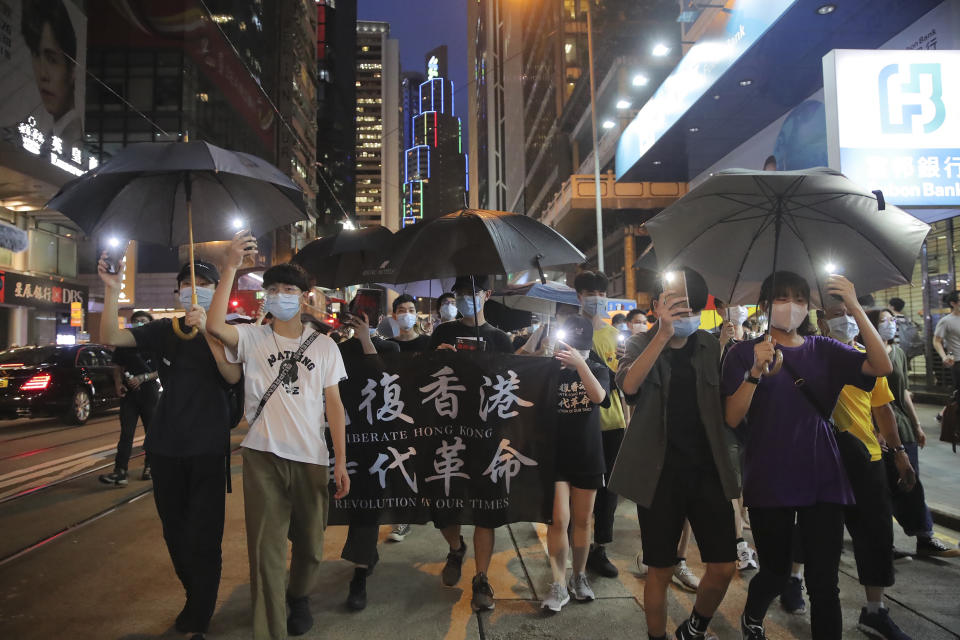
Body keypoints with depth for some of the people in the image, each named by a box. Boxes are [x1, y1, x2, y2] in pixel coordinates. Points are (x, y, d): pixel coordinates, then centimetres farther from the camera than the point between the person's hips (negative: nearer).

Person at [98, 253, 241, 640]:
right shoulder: (164, 330, 5)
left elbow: (233, 376, -20)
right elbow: (110, 338, -7)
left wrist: (206, 331, -31)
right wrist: (112, 290, -19)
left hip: (207, 448, -4)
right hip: (165, 446, 4)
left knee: (203, 535, -3)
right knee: (174, 530, 17)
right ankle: (195, 597, 38)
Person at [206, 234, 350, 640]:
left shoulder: (324, 346, 5)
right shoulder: (253, 339, 2)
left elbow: (334, 404, 3)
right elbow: (214, 325, -20)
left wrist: (341, 461, -1)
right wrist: (231, 267, -24)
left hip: (311, 458, 2)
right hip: (263, 456, -1)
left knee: (310, 544, 16)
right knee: (266, 549, 0)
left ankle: (299, 596, 46)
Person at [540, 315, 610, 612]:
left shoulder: (598, 370, 1)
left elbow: (598, 395, -21)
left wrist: (579, 363, -32)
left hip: (588, 458, 1)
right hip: (556, 456, -1)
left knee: (582, 521, 11)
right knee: (559, 520, -6)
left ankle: (579, 576, 27)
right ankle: (558, 585, 3)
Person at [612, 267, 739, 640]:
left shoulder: (711, 346, 6)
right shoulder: (642, 344, -2)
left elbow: (726, 407, 10)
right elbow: (628, 386, -25)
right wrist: (664, 333, -32)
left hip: (707, 468, 3)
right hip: (660, 471, -3)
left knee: (723, 566, 4)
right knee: (661, 570, 5)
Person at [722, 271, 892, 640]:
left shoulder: (823, 350, 8)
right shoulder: (745, 354, 0)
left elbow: (881, 367, -8)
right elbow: (732, 419, -9)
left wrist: (856, 309, -15)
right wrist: (756, 371, -22)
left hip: (822, 479, 2)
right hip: (769, 482, -2)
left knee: (824, 581, 0)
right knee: (776, 572, 11)